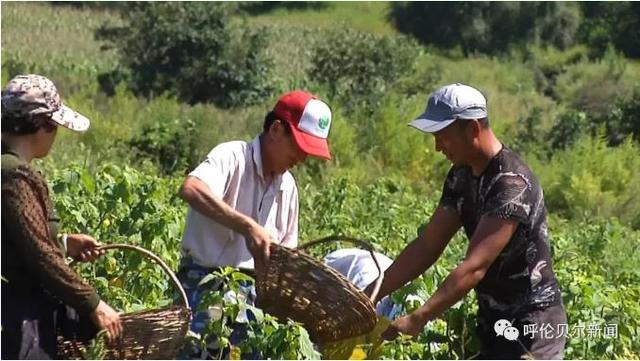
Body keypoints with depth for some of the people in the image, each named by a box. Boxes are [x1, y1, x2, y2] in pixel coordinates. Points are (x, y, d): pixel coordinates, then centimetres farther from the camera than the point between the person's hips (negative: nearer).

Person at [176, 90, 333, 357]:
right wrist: (247, 226, -38)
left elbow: (284, 250, 22)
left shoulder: (287, 186, 12)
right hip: (206, 287, -7)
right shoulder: (233, 156, -12)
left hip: (250, 293, 7)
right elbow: (190, 189, -33)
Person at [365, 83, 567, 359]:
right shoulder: (462, 177, 5)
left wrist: (416, 320, -35)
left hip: (530, 326, -9)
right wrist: (369, 295, -3)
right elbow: (427, 246, 6)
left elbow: (474, 267, -30)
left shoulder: (511, 184, -23)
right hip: (495, 321, 9)